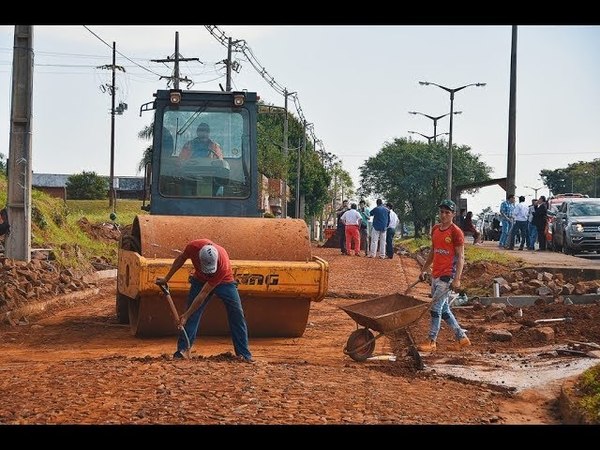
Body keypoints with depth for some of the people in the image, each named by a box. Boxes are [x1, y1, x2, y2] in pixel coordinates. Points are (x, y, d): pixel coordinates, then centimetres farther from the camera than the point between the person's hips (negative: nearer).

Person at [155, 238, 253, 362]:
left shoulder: (223, 265, -42)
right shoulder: (193, 246, -35)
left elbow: (203, 294, -36)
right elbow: (181, 259, -7)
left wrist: (186, 315, -31)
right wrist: (166, 278, -1)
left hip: (224, 282, -2)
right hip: (200, 280, 2)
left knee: (237, 314, -11)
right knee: (193, 315, -9)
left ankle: (244, 354, -6)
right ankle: (182, 350, -6)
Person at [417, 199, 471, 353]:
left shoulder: (456, 232, -11)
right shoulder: (435, 229, 11)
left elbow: (460, 257, -13)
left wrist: (457, 279, -20)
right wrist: (424, 270, 21)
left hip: (447, 276, -8)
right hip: (435, 275, 8)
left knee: (435, 308, -7)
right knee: (444, 309, 12)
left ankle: (431, 342, 1)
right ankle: (462, 338, 22)